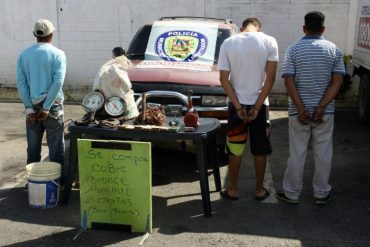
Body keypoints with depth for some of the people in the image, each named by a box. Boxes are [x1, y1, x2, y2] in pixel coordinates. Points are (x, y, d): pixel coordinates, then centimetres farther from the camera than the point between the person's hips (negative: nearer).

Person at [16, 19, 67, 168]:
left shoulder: (24, 55, 5)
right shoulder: (58, 54, -5)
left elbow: (20, 82, -2)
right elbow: (58, 82, -15)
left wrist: (29, 107, -2)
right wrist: (46, 107, -12)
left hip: (32, 106, 3)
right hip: (53, 105, -3)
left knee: (33, 147, 12)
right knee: (56, 147, 4)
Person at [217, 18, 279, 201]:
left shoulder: (228, 43, -3)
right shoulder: (269, 42, -5)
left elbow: (224, 79, -8)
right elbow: (270, 78, -10)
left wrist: (238, 106, -8)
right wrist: (257, 107, -9)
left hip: (237, 104, 1)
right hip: (259, 104, 0)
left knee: (235, 149, 12)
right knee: (260, 150, 13)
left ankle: (233, 189, 20)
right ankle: (259, 190, 22)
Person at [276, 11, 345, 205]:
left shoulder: (293, 49, -4)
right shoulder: (334, 50, 1)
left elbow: (289, 81, -12)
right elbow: (337, 81, -7)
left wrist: (301, 109, -13)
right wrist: (321, 107, -12)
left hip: (299, 111, -1)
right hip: (325, 112, 1)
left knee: (296, 154, 7)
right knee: (323, 154, 11)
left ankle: (291, 194, 17)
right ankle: (321, 194, 21)